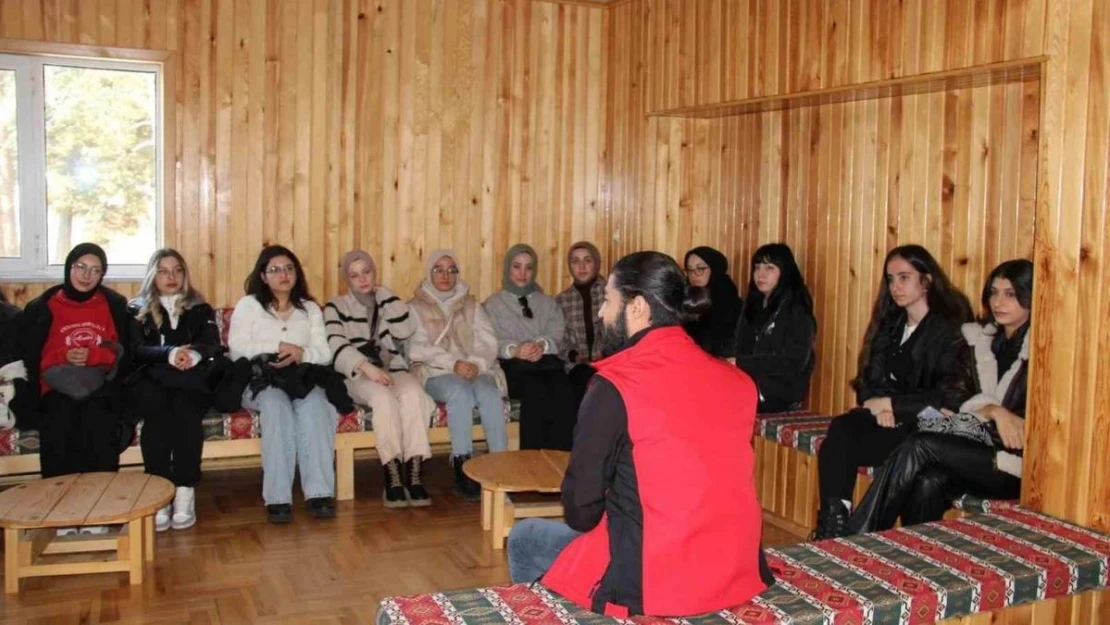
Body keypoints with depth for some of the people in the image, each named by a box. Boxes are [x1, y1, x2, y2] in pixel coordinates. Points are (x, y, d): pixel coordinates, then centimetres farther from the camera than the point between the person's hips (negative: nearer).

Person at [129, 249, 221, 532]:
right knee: (156, 405, -35)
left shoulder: (201, 309, 20)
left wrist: (194, 354, -22)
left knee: (184, 406, -34)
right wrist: (170, 355, -22)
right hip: (150, 382, 0)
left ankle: (185, 492, -37)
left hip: (191, 384, 0)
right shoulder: (137, 310, 17)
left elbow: (213, 347, 3)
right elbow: (137, 351, 0)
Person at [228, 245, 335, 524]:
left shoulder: (310, 309, 20)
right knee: (276, 404, -37)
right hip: (260, 380, -2)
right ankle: (277, 498, -40)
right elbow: (237, 350, -2)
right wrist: (277, 348, -11)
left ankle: (319, 492, -40)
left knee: (314, 404, -34)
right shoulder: (248, 305, 13)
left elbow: (325, 354, 7)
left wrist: (301, 354, -14)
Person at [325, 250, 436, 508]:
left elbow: (406, 330, 1)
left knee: (412, 392, -33)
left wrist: (384, 294, 2)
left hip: (394, 370, 2)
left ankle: (414, 476, -38)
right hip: (358, 376, -2)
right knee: (383, 397, -36)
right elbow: (337, 346, -7)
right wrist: (367, 367, -24)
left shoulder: (389, 303, 21)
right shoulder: (336, 307, 11)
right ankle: (393, 476, -36)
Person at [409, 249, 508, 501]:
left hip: (476, 370, 2)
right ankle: (462, 470, -36)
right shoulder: (415, 307, 13)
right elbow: (418, 348, -3)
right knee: (460, 391, -35)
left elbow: (488, 344, 7)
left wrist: (477, 364, -15)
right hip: (435, 373, -2)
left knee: (490, 393, -31)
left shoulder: (471, 306, 21)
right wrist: (452, 364, -18)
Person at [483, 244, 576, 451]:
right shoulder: (493, 304, 18)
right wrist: (515, 350, -18)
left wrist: (542, 345, -13)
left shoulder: (547, 302, 28)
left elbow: (557, 332, 10)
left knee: (563, 391, -33)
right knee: (536, 390, -36)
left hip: (547, 359, 2)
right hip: (513, 365, -2)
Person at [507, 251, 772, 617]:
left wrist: (586, 521, 13)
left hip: (650, 582, -6)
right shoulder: (735, 380, 0)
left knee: (524, 539, 20)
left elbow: (581, 510, -9)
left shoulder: (614, 388, -16)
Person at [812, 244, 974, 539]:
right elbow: (870, 379, 14)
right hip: (887, 418, 6)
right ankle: (831, 528, -31)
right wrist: (879, 405, -8)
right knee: (840, 429, -28)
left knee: (838, 448, -29)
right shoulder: (890, 322, 15)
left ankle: (835, 530, -21)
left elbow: (949, 397, -12)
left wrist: (891, 403, -13)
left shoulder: (950, 329, -5)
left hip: (926, 428, -6)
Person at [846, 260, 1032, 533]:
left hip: (1016, 468, -4)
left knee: (921, 446, -26)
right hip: (977, 453, 4)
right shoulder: (980, 340, 14)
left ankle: (858, 538, -23)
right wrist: (992, 410, -12)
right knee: (929, 483, -31)